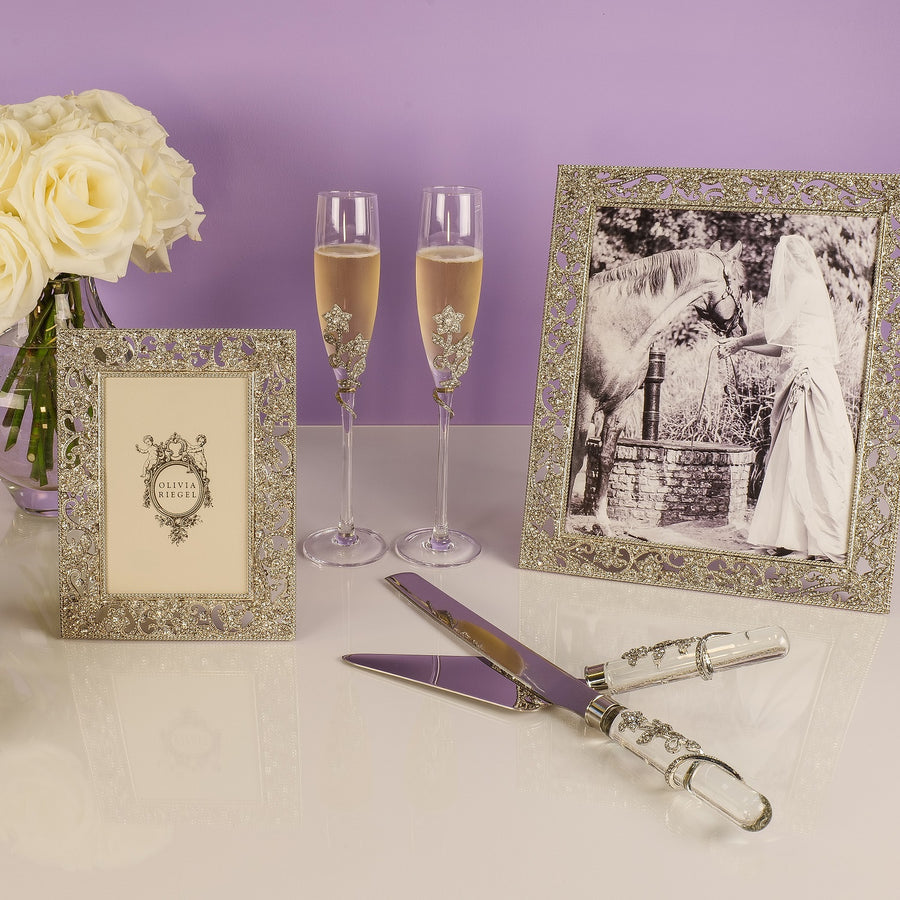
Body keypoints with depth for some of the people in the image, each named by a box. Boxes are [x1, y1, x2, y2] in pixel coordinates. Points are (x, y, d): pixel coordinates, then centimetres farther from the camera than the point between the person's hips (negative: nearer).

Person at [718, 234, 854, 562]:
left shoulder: (803, 284, -6)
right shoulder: (808, 287, 22)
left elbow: (773, 332, -8)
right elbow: (785, 345, 22)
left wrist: (739, 341, 8)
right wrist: (742, 347, 26)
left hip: (809, 378, -9)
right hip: (800, 379, 9)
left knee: (809, 459, -8)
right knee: (791, 460, 9)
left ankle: (828, 540, -5)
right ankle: (791, 535, 14)